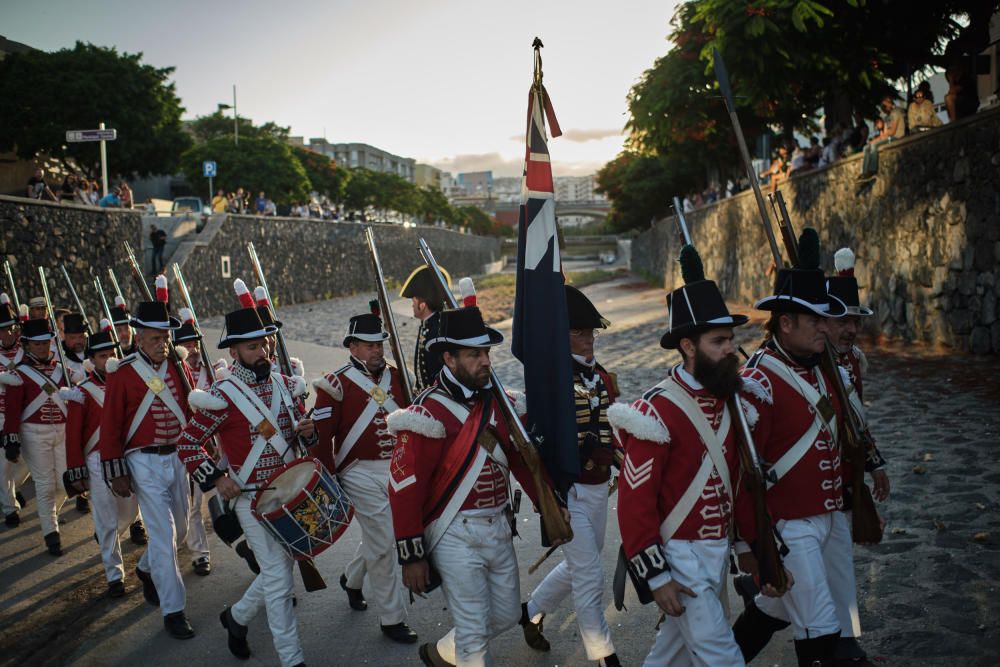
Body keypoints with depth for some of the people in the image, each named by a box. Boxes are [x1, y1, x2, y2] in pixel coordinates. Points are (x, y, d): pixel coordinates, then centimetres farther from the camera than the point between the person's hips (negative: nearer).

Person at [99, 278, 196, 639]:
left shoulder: (179, 368, 3)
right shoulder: (122, 373, -10)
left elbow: (193, 413, 10)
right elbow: (110, 426, -7)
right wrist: (117, 473, -8)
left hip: (178, 458, 5)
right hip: (145, 463, -5)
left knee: (179, 529, 17)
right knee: (162, 535, -6)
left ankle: (149, 570, 46)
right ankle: (172, 610, 4)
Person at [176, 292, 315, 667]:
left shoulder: (284, 384, 4)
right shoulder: (223, 397, -13)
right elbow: (187, 443, -8)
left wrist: (307, 431, -7)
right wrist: (215, 479, -17)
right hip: (253, 498, -6)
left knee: (279, 569, 17)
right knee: (279, 579, -4)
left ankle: (237, 616, 42)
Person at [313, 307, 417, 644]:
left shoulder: (395, 376, 7)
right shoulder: (337, 384, -10)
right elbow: (321, 436, -10)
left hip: (397, 470, 6)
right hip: (362, 474, -6)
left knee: (378, 537, 19)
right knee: (383, 543, -4)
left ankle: (351, 578, 47)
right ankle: (392, 618, 10)